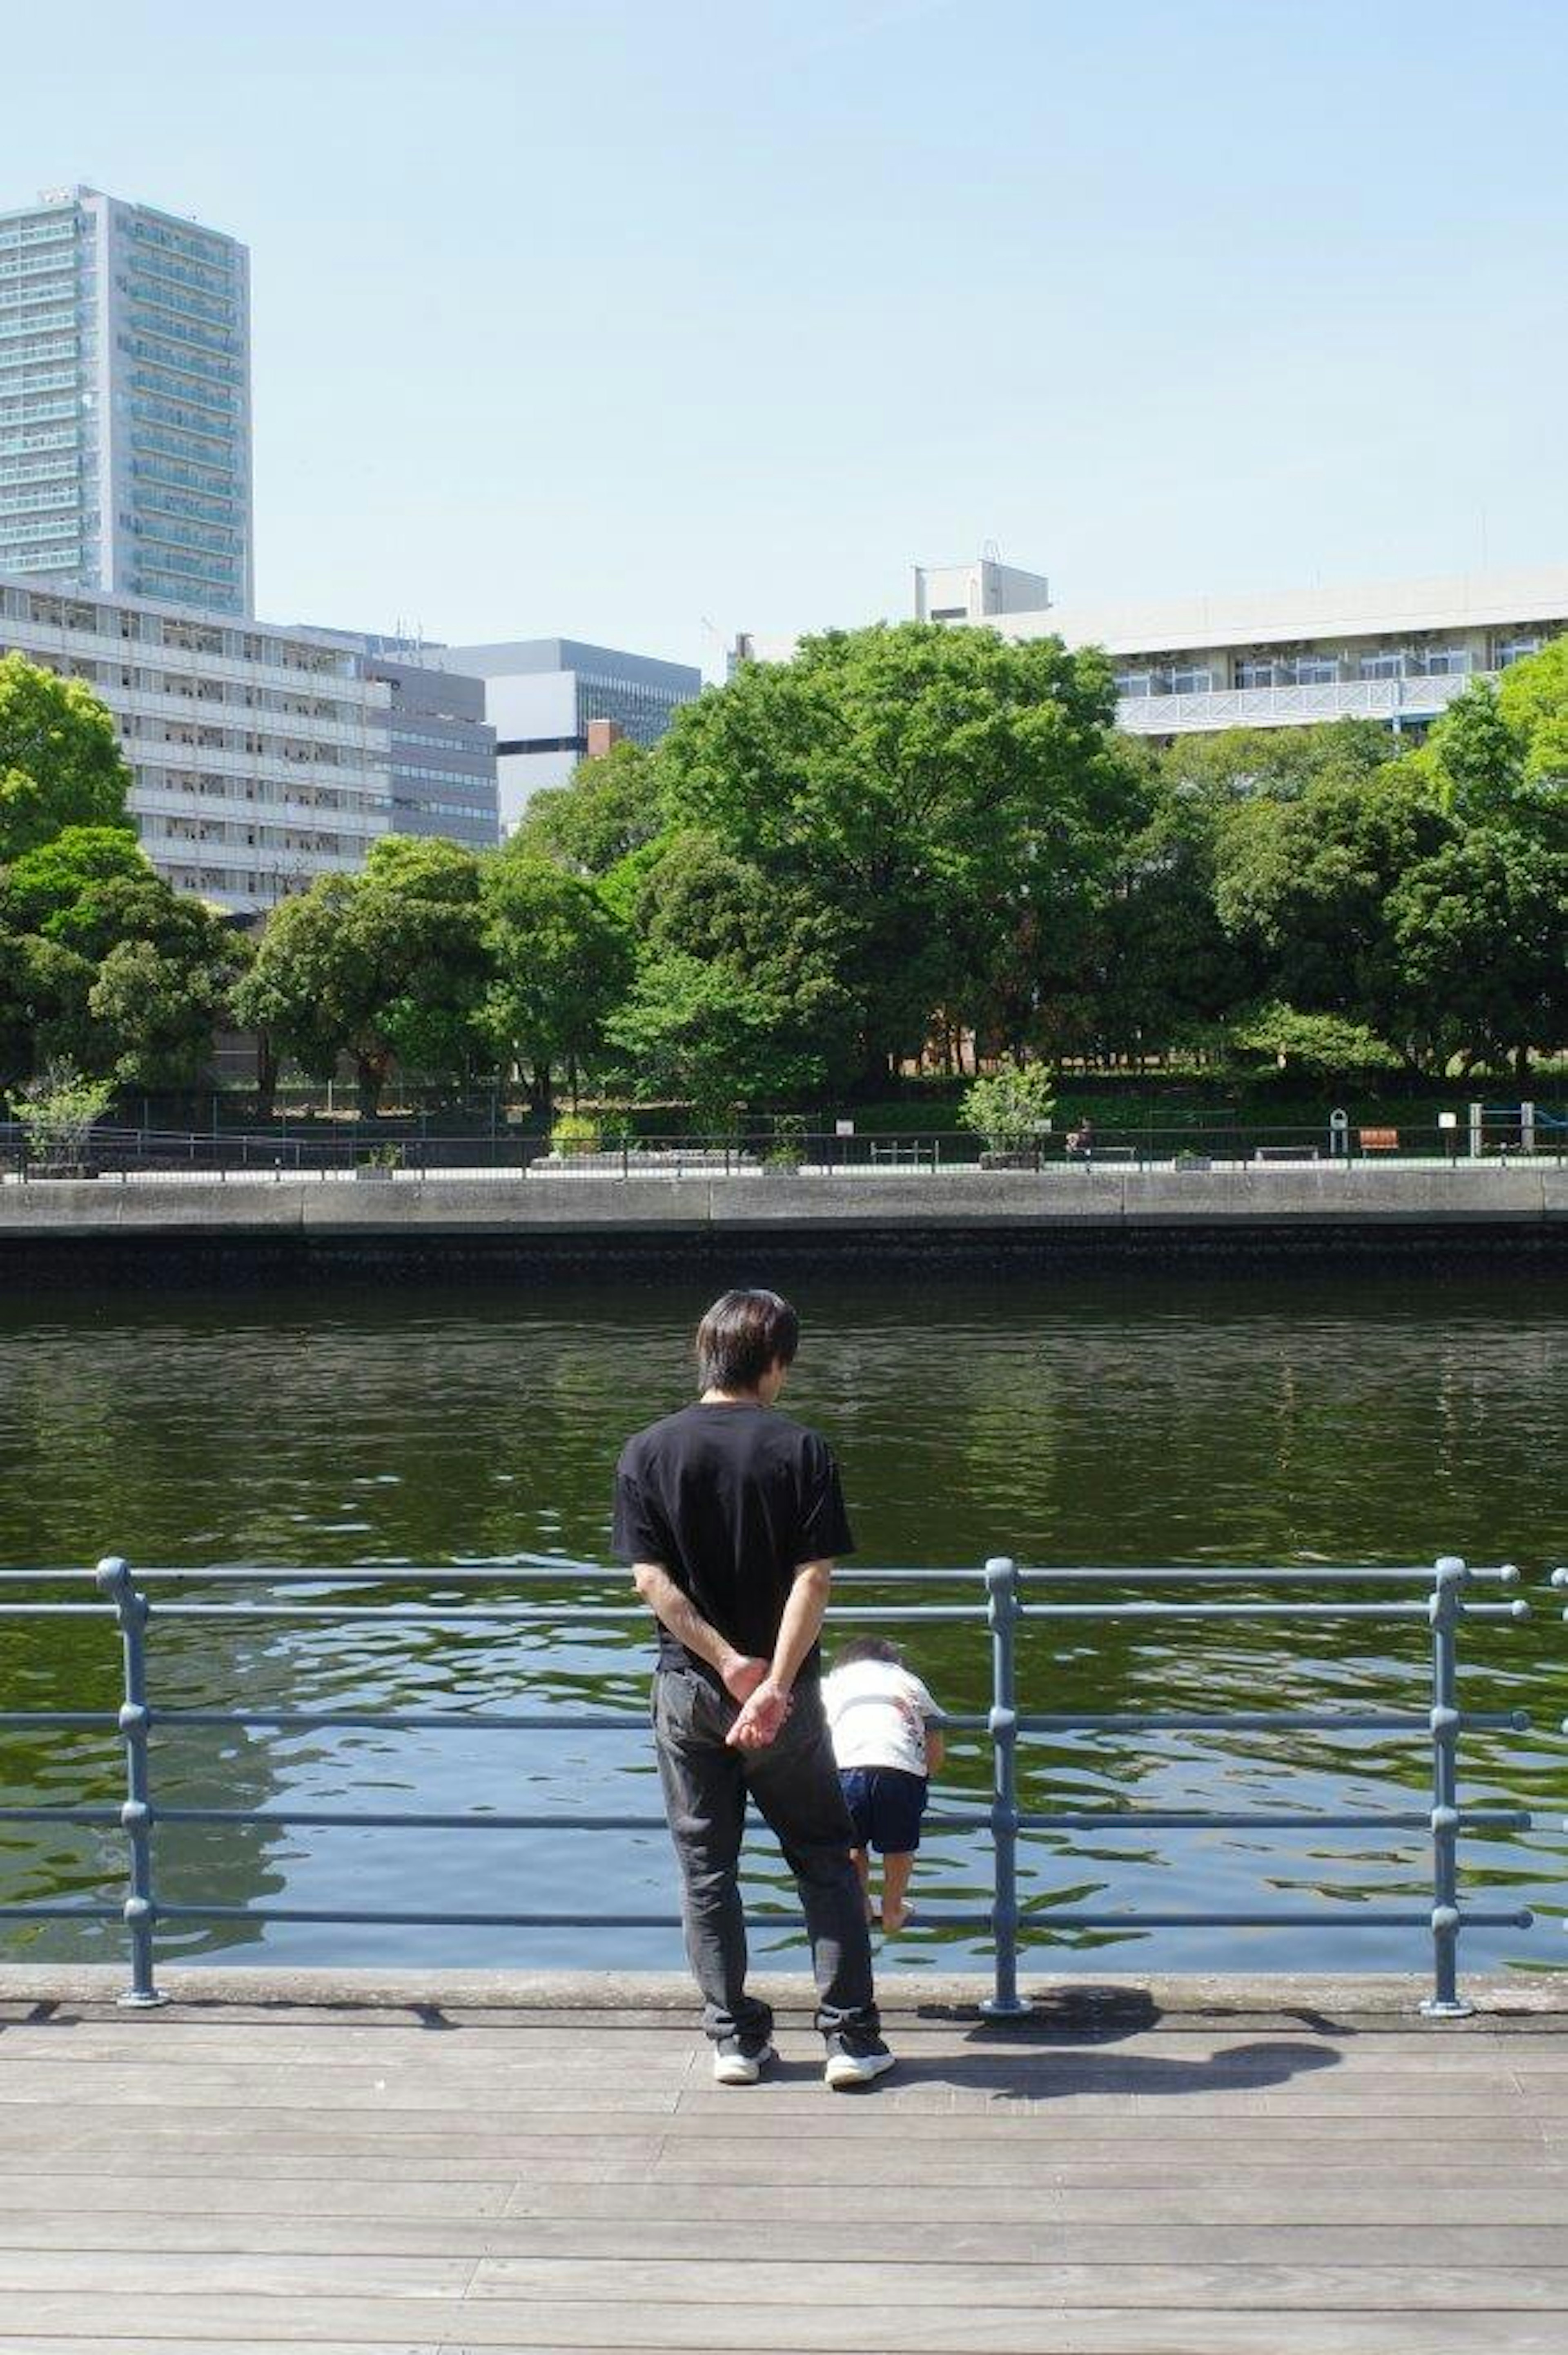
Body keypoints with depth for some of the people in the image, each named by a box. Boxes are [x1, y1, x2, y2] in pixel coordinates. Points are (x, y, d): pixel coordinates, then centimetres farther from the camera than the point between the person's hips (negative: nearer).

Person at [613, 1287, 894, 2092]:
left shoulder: (647, 1452, -4)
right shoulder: (800, 1449, -8)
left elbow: (651, 1579, -10)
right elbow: (814, 1577, -15)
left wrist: (728, 1662, -13)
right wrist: (774, 1684, -17)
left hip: (687, 1686, 1)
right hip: (786, 1688, -1)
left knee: (706, 1866, 12)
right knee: (824, 1860, 11)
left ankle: (734, 2037, 14)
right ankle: (851, 2037, 9)